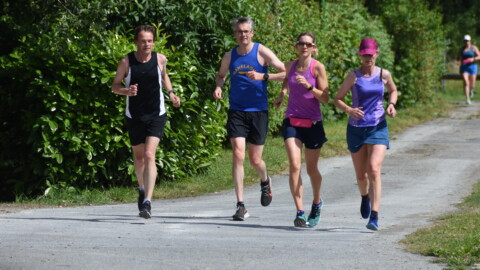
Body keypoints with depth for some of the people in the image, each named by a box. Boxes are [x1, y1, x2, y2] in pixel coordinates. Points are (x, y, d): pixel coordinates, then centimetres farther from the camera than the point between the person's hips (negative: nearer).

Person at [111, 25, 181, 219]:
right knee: (139, 156, 15)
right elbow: (115, 86, 1)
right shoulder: (126, 62, -6)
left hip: (156, 116, -1)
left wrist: (170, 92, 6)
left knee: (149, 155, -17)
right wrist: (127, 91, -20)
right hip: (134, 116, 1)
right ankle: (142, 189, 45)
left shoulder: (160, 59, -2)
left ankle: (147, 202, -23)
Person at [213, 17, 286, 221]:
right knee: (238, 155, -13)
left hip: (258, 112, -2)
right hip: (236, 111, 2)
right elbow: (221, 75, 26)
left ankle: (265, 181, 42)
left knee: (255, 160, 5)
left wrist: (263, 76, -20)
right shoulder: (229, 57, 6)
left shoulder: (262, 52, -4)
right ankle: (240, 205, -13)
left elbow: (286, 73, -7)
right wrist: (218, 87, 4)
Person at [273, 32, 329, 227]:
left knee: (311, 169, 11)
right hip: (292, 121, 2)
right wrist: (282, 95, 14)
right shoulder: (290, 66, 5)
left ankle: (317, 203, 39)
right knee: (294, 165, -15)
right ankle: (300, 213, -17)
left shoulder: (318, 68, -6)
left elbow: (325, 99, -10)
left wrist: (309, 86, -22)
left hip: (312, 123, -2)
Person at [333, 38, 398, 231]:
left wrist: (391, 105, 0)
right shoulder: (354, 76, -4)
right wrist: (348, 110, -19)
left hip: (378, 128, -1)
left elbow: (393, 91, 21)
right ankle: (365, 197, 47)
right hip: (356, 128, 1)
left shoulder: (384, 75, 1)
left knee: (374, 169, -19)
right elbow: (337, 99, 1)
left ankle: (374, 217, -21)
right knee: (361, 175, 10)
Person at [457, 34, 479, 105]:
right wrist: (459, 61, -7)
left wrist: (473, 59, -19)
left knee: (472, 85, 4)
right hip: (464, 67, 1)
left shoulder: (474, 48, 1)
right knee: (466, 83, -18)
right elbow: (458, 58, 15)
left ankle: (471, 90, 44)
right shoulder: (462, 49, 7)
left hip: (472, 67, -1)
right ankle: (468, 99, -19)